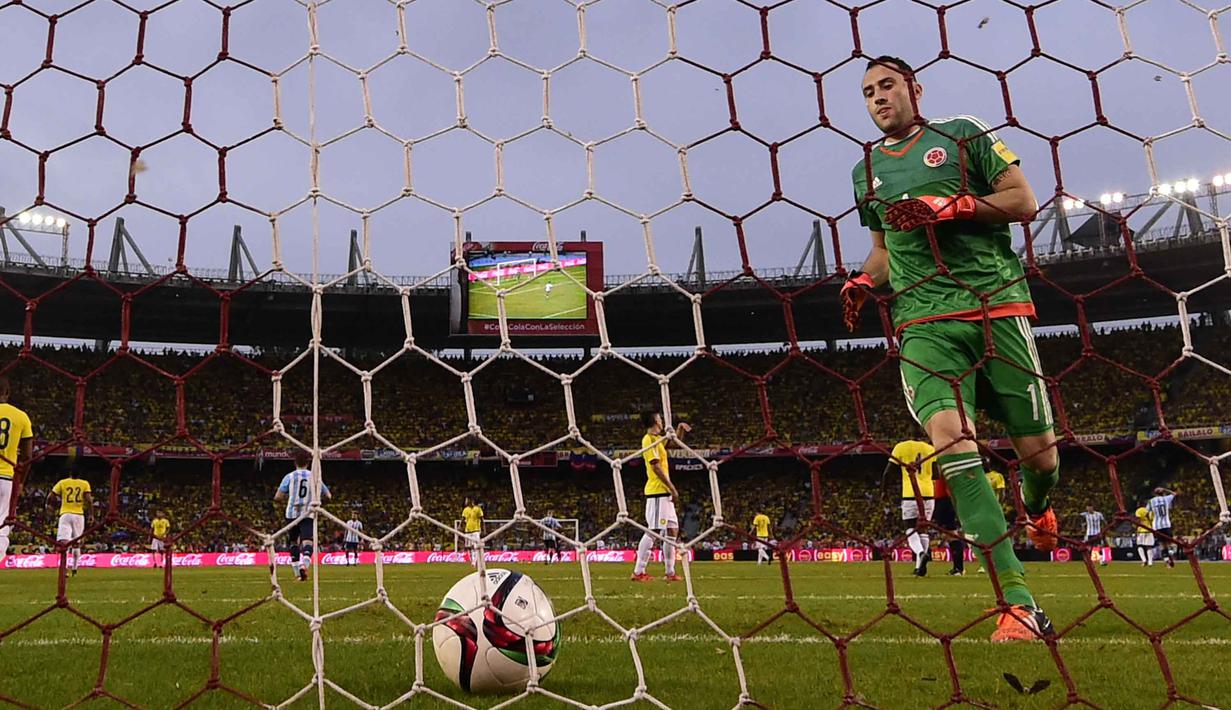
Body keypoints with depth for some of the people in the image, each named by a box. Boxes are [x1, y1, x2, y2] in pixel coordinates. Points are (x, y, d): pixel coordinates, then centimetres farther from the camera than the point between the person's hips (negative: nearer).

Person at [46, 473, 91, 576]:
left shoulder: (62, 483, 4)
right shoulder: (85, 484, 4)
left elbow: (50, 497, 1)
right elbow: (89, 500, -8)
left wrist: (47, 505, 21)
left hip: (65, 514, -2)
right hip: (79, 515, 2)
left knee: (63, 542, -13)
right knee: (76, 543, 17)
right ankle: (74, 568, 24)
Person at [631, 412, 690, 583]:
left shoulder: (657, 439, 17)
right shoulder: (649, 440, -11)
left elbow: (675, 439, 36)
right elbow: (656, 467, -18)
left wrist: (680, 428, 16)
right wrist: (673, 488, -17)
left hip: (664, 493, 10)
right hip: (657, 492, -10)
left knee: (672, 530, 10)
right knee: (653, 531, -10)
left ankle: (669, 572, 13)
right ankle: (638, 572, -6)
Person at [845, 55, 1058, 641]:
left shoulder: (963, 135, 10)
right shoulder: (866, 171, 22)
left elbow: (1024, 202, 3)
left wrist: (948, 206, -10)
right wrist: (862, 282, 9)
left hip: (997, 305, -2)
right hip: (923, 322, 2)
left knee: (1038, 453, 1)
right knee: (950, 438, -21)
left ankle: (1036, 506, 41)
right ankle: (1020, 605, -22)